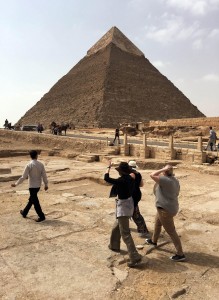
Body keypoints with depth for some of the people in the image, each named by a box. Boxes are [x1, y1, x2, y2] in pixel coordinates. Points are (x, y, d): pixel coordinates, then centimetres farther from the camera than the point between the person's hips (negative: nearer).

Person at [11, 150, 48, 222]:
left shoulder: (29, 165, -17)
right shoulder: (41, 164, -5)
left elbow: (23, 177, -15)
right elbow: (44, 175, -2)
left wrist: (16, 184, -4)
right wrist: (46, 185, 9)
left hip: (32, 186, -6)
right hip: (38, 185, 6)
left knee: (35, 201, 4)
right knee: (32, 199, 20)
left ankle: (41, 216, 8)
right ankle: (24, 212, 37)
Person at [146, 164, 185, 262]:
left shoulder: (166, 180, -25)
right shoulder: (175, 180, 4)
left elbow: (152, 175, -26)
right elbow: (175, 193, 14)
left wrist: (163, 169, -21)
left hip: (165, 209, -10)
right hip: (170, 207, 10)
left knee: (171, 231, 1)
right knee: (157, 224, 29)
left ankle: (180, 254, 11)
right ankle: (153, 241, 50)